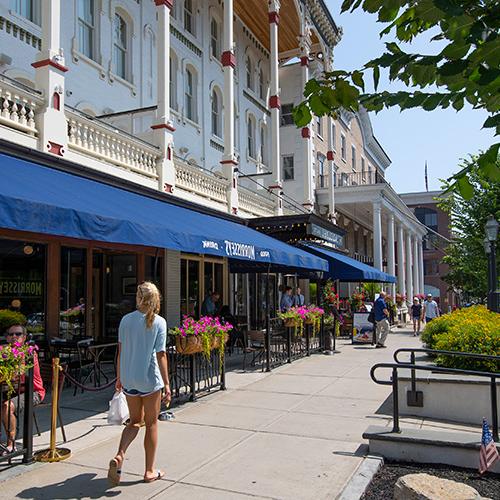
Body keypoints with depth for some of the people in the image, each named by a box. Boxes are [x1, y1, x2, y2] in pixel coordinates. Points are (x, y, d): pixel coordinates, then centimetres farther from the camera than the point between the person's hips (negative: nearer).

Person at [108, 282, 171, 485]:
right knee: (151, 423, 11)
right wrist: (167, 384, -9)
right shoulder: (159, 322, -9)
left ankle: (119, 456, -3)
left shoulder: (126, 320, 1)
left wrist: (119, 377, 16)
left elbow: (120, 351, 5)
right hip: (150, 378, -3)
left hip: (128, 379, 4)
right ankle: (150, 471, 21)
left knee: (135, 421, 20)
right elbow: (161, 355, -13)